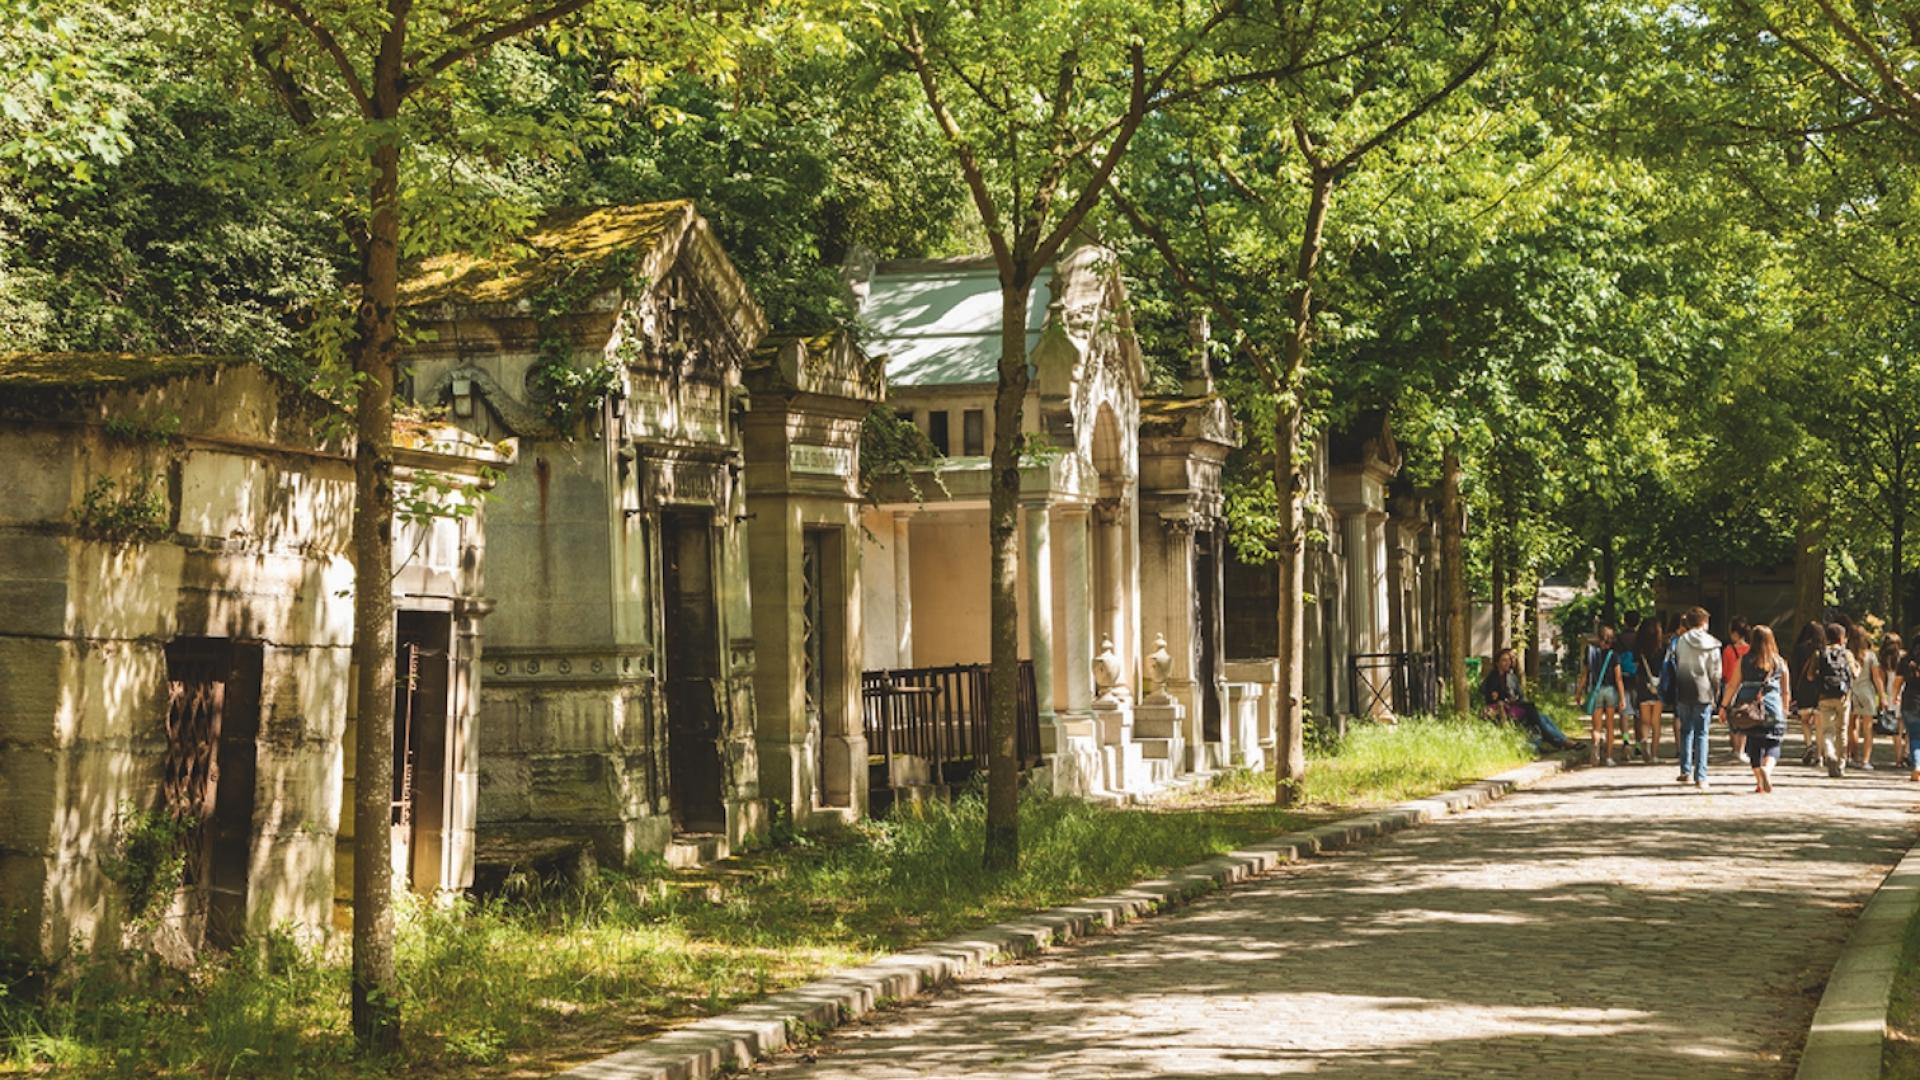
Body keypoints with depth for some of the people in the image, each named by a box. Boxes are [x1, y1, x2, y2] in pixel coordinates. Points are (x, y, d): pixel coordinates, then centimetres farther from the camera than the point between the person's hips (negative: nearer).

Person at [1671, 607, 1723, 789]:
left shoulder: (1681, 641, -2)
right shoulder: (1712, 645, -3)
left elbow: (1676, 666, 6)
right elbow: (1715, 673, -1)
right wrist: (1715, 695, 8)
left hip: (1684, 692, 1)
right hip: (1703, 692, -1)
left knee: (1686, 731, 16)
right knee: (1701, 733, 3)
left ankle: (1686, 772, 15)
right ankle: (1700, 777, -2)